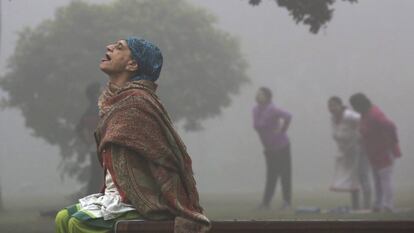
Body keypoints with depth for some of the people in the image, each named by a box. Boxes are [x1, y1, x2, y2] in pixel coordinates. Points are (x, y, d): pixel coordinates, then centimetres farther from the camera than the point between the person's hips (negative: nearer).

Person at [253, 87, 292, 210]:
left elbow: (288, 116, -32)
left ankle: (287, 202, 5)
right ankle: (266, 202, 9)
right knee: (271, 176, 9)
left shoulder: (271, 109, -20)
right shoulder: (255, 110, 4)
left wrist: (282, 130, -19)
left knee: (285, 174, -1)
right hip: (269, 149, 8)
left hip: (281, 146, -8)